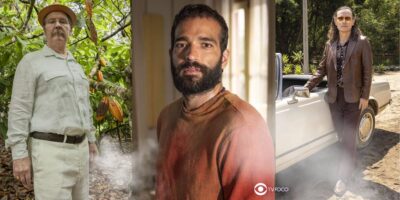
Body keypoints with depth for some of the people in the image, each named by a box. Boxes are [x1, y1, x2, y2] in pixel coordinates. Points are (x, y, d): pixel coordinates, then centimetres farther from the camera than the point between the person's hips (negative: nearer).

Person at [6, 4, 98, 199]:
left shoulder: (76, 67, 18)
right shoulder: (31, 61, -2)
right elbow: (19, 109, -8)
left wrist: (91, 139, 19)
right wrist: (19, 154, -15)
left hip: (79, 147, 7)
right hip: (51, 149, -7)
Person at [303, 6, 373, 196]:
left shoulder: (362, 42, -4)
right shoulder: (330, 44, 6)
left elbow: (367, 71, -5)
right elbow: (322, 69, 9)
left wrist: (365, 96, -10)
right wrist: (307, 87, 0)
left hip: (353, 97, -4)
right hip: (334, 96, 4)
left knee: (348, 138, -3)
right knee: (341, 136, 10)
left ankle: (343, 178, 3)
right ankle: (351, 164, 30)